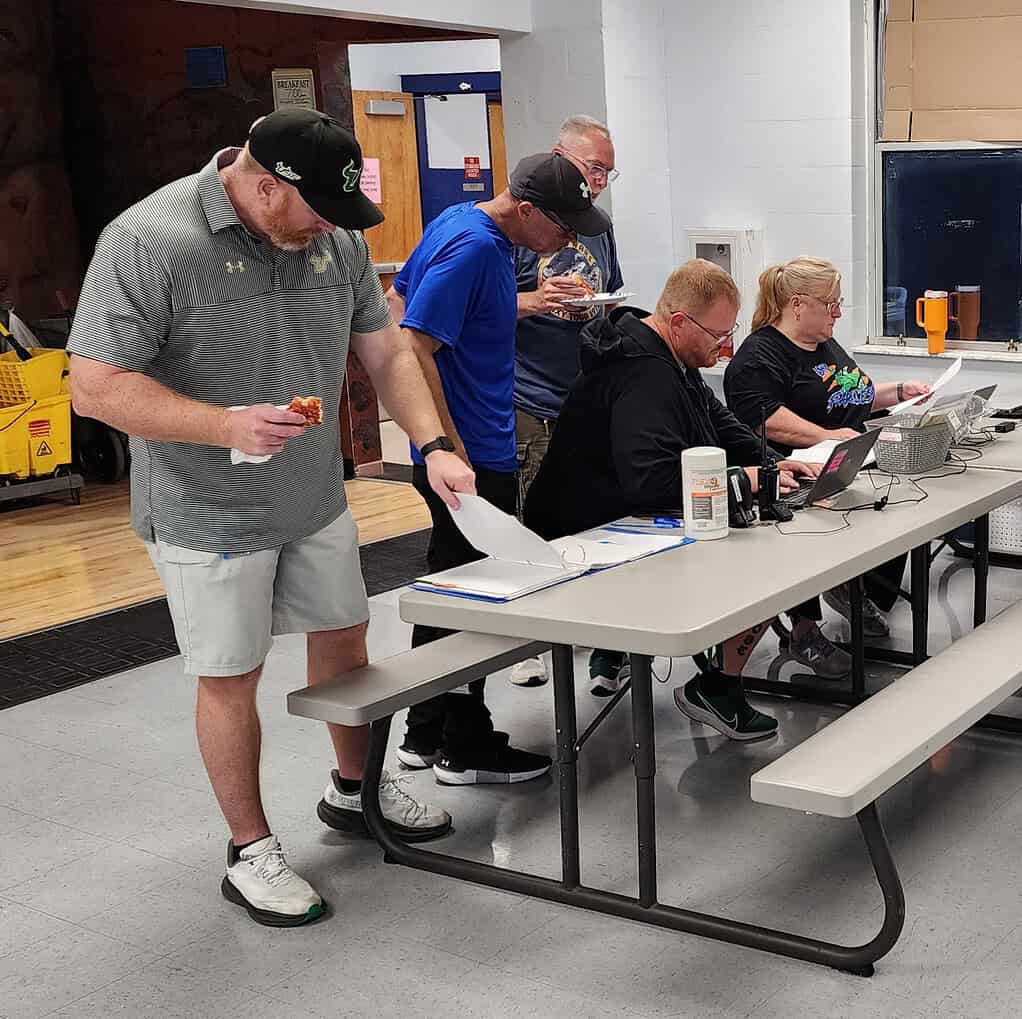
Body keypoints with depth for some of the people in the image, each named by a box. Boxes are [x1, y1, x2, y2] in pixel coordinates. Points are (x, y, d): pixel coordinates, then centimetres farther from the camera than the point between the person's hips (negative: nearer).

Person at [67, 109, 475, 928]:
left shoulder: (335, 237, -1)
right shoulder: (147, 241, -20)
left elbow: (386, 349, 6)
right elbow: (95, 387, -21)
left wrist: (432, 446, -7)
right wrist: (225, 425, -31)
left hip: (317, 500, 6)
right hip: (211, 515, -6)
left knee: (344, 639, 19)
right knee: (232, 677, 7)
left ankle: (355, 789, 43)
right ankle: (251, 852, 24)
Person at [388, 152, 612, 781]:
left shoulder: (463, 224, 10)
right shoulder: (473, 248, -20)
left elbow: (398, 300, 21)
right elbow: (413, 347, -24)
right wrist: (451, 451, -23)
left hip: (474, 447, 10)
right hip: (472, 457, -10)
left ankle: (426, 733, 26)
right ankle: (466, 747, 11)